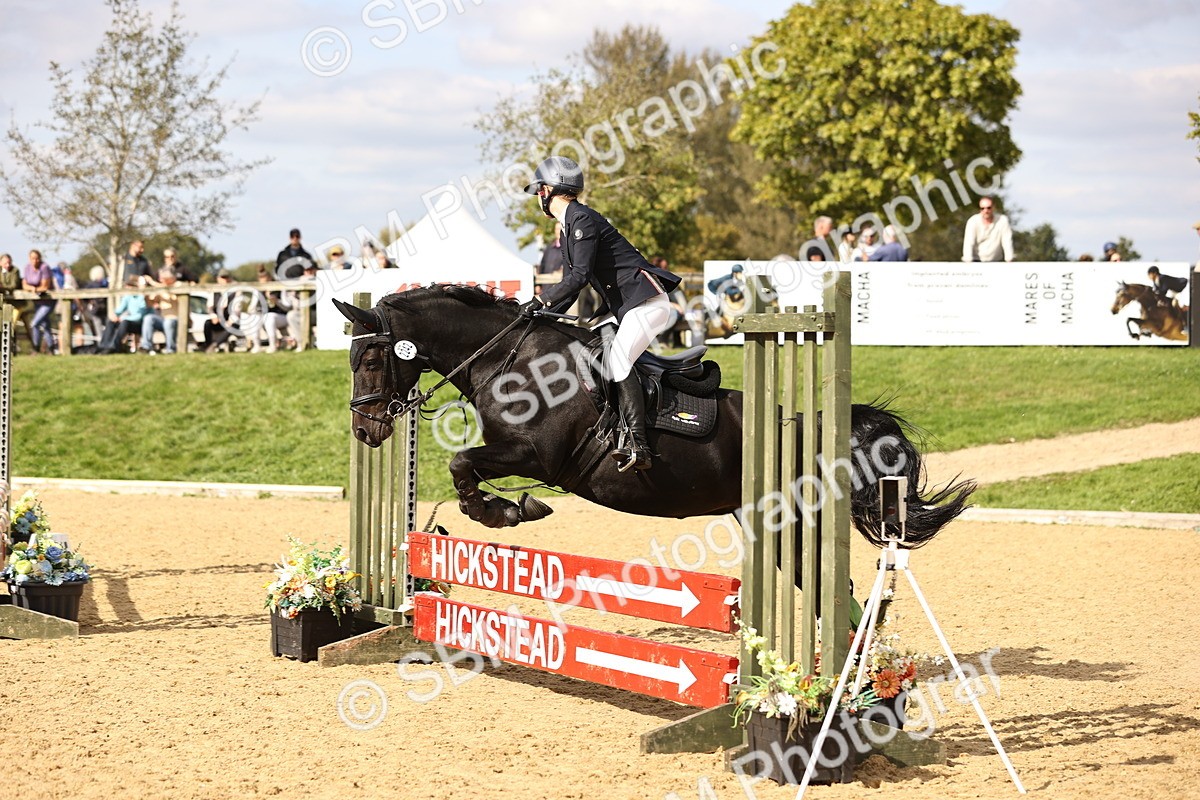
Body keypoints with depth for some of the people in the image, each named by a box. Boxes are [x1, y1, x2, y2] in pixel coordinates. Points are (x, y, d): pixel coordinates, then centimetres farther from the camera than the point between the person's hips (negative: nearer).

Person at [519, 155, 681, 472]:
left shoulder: (582, 219, -11)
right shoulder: (568, 227, 20)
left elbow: (580, 276, -20)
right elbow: (571, 286, 19)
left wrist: (539, 300, -18)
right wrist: (540, 313, 6)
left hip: (647, 300, -11)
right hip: (626, 309, 11)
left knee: (616, 358, -24)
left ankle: (637, 446, -31)